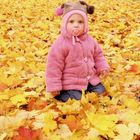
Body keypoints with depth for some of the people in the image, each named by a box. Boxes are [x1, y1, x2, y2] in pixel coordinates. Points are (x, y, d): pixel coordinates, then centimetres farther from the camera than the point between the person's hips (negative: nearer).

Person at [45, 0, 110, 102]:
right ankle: (62, 94, 8)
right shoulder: (60, 44, -18)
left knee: (100, 91, 1)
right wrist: (54, 87, -16)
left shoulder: (89, 40, 0)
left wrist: (102, 67, 0)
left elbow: (98, 55, 17)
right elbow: (54, 66, -15)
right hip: (71, 82, -5)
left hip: (90, 79, 6)